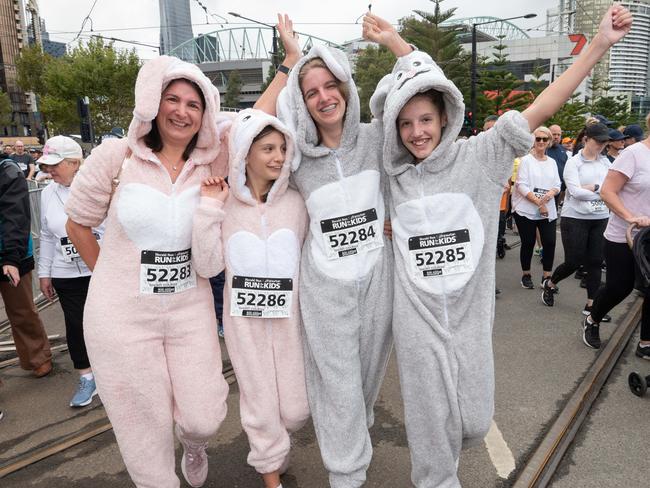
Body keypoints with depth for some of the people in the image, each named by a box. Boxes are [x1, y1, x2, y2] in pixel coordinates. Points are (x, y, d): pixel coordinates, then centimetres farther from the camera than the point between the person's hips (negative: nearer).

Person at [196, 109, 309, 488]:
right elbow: (209, 267, -9)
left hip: (289, 317, 1)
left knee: (296, 410, 8)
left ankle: (272, 446, 44)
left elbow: (310, 259, 5)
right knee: (260, 403, 11)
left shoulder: (296, 202, -3)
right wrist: (210, 210, -14)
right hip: (244, 319, -1)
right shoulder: (226, 203, -5)